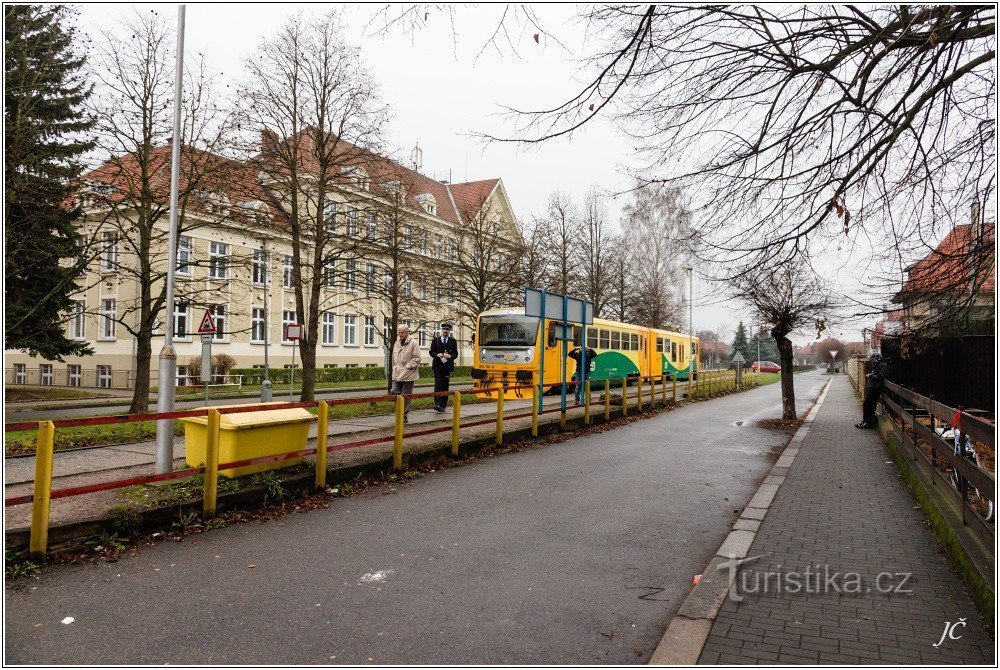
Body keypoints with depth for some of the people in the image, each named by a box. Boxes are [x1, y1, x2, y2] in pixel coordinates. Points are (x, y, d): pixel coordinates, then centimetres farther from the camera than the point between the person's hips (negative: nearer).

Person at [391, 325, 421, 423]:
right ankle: (401, 410, 18)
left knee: (406, 396, 0)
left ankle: (404, 416, 10)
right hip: (397, 374, 6)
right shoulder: (396, 343, 14)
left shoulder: (413, 343, -6)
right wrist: (395, 368, 12)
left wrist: (407, 367, -15)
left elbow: (417, 359, -10)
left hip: (407, 375, -6)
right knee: (394, 393, -2)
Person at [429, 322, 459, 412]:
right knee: (438, 384, -11)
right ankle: (437, 404, -15)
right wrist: (437, 355, -15)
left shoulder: (453, 341, 8)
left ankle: (443, 405, 10)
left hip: (447, 366, 1)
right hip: (437, 366, -1)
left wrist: (450, 356, -15)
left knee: (445, 386, 3)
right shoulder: (435, 340, 7)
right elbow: (431, 352, 5)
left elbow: (456, 354, 6)